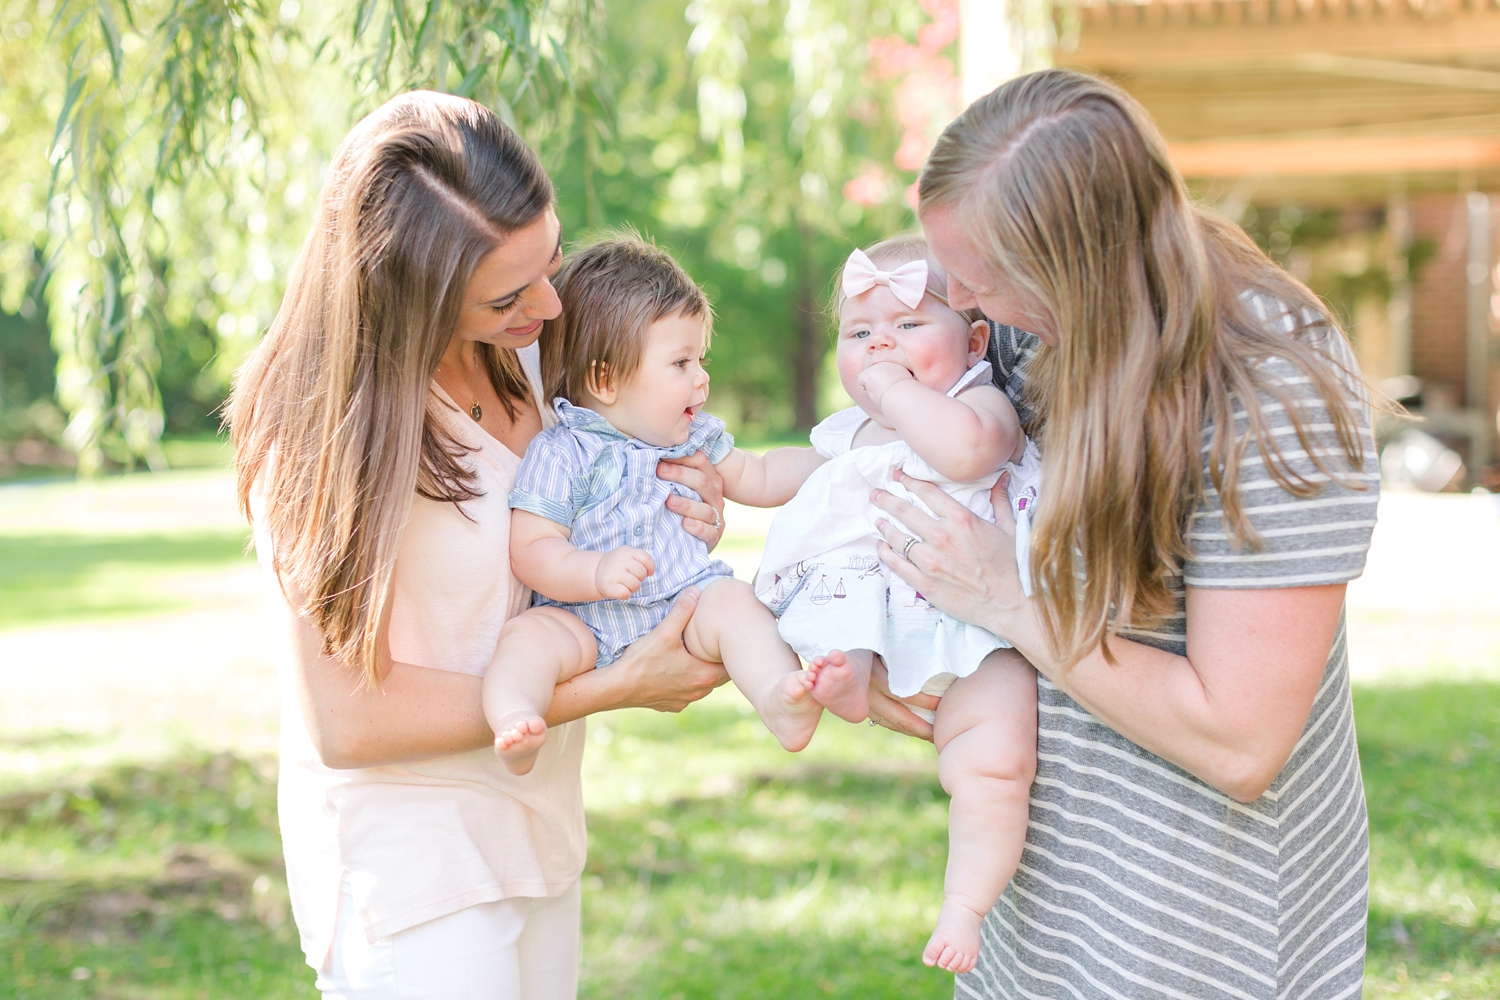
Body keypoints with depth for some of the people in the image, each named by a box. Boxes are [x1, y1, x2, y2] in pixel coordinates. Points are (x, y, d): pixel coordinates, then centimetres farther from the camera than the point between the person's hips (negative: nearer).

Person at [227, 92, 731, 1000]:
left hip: (538, 820, 7)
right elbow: (348, 720, -22)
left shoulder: (516, 356, -1)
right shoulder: (334, 426, -23)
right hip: (411, 855, -7)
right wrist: (615, 688, -22)